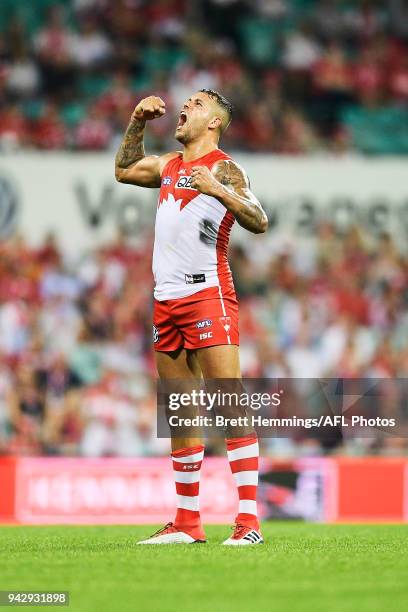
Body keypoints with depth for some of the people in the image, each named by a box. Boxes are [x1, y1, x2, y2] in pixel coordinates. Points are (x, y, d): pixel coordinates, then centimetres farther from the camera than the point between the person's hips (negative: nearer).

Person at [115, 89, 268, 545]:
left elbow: (259, 222, -18)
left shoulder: (222, 168, -5)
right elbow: (124, 170, 37)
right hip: (166, 301, 8)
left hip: (207, 295, -8)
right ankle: (187, 523, 14)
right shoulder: (168, 166, 18)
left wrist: (218, 190, -32)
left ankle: (249, 519, -17)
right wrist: (137, 122, 25)